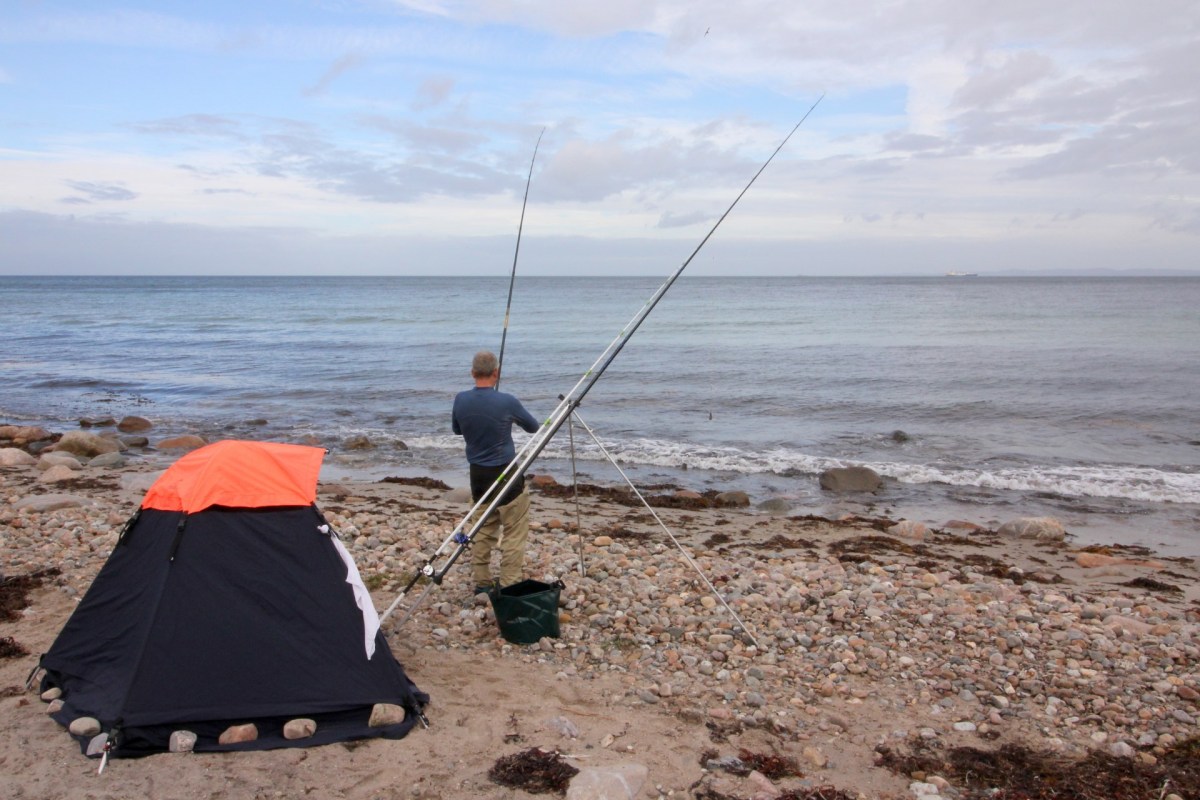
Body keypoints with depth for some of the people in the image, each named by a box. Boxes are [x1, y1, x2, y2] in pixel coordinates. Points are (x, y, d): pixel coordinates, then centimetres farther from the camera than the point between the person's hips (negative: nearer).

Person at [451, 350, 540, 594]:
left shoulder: (461, 400, -5)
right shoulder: (506, 402, -16)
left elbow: (457, 429, 15)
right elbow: (533, 427, 2)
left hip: (478, 474, 5)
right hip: (506, 473, -5)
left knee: (482, 529, 16)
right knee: (514, 534, 3)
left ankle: (481, 583, 21)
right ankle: (509, 586, 3)